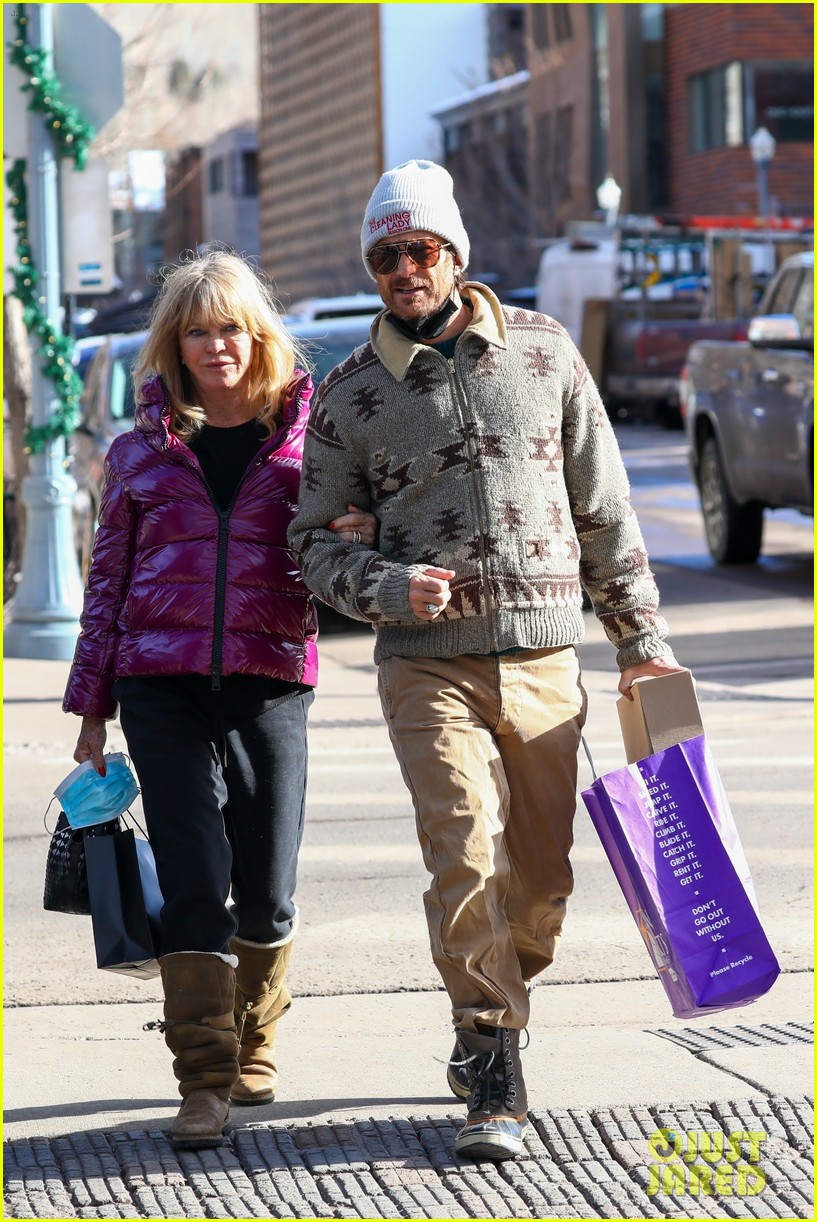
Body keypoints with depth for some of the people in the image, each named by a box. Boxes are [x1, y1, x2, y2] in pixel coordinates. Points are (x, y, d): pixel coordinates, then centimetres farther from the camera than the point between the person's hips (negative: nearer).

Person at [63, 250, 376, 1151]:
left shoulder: (306, 437, 8)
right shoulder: (143, 450, 9)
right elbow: (109, 579, 13)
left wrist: (358, 539, -8)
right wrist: (90, 705, 10)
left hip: (271, 681, 0)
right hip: (163, 684, 0)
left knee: (267, 890, 3)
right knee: (194, 883, -9)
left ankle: (253, 1044, 27)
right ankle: (205, 1082, -7)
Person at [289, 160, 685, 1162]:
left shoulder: (542, 350, 6)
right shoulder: (351, 394, 4)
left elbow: (603, 507, 11)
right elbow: (313, 540, 8)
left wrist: (639, 633, 10)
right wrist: (389, 586, -12)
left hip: (544, 664, 2)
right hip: (427, 667, -2)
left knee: (540, 881, 6)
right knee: (468, 859, -17)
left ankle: (482, 1029, 31)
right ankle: (496, 1081, -9)